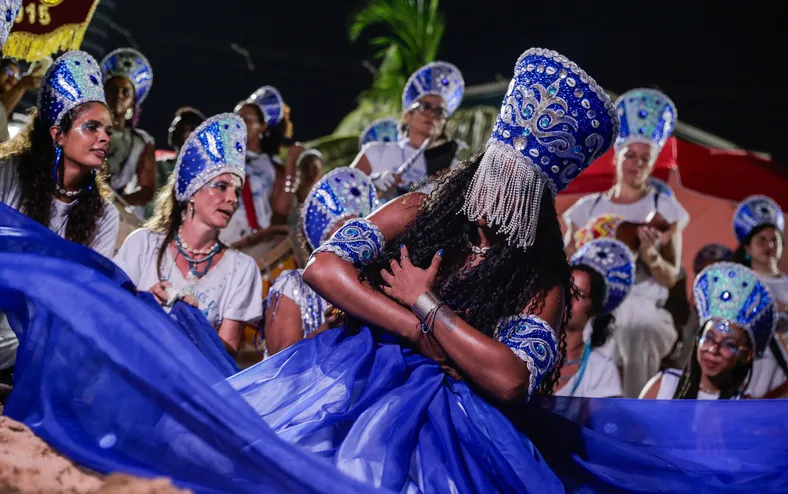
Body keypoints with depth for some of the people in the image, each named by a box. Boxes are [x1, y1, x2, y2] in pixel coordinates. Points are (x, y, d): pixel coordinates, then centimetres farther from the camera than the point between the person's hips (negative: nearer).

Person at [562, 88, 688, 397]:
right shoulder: (587, 208, 16)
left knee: (637, 331, -32)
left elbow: (671, 278, 6)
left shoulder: (665, 209, 11)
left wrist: (650, 255, -13)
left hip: (643, 305, -2)